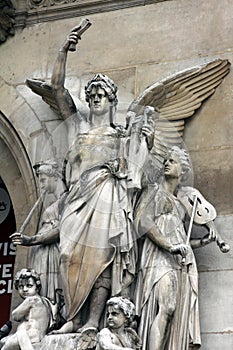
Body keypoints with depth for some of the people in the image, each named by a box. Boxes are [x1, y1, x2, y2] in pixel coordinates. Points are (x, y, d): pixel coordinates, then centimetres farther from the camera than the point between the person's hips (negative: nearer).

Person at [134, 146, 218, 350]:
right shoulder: (154, 191, 11)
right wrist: (169, 245, -15)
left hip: (183, 260, 6)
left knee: (183, 311, -7)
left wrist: (204, 241, 8)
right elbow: (142, 221, -5)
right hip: (159, 256, -5)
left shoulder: (181, 199, 28)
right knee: (166, 306, -23)